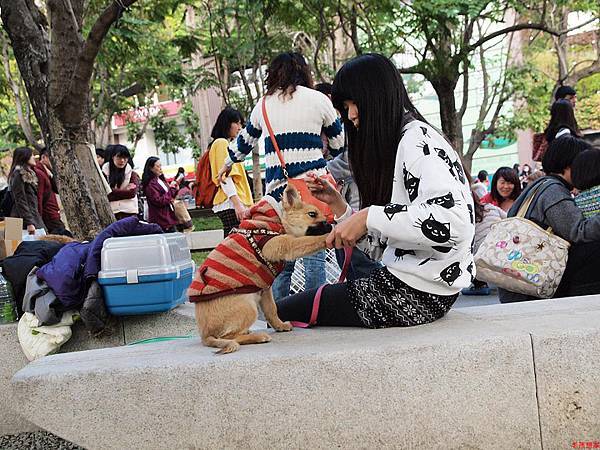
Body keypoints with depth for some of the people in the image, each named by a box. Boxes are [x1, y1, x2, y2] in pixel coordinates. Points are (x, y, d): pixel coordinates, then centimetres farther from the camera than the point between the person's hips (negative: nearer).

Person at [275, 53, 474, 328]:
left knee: (284, 311, -4)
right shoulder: (394, 144, 19)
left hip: (417, 295, -10)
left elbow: (454, 220, -28)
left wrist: (369, 217, -25)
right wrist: (336, 203, 5)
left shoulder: (417, 138, -12)